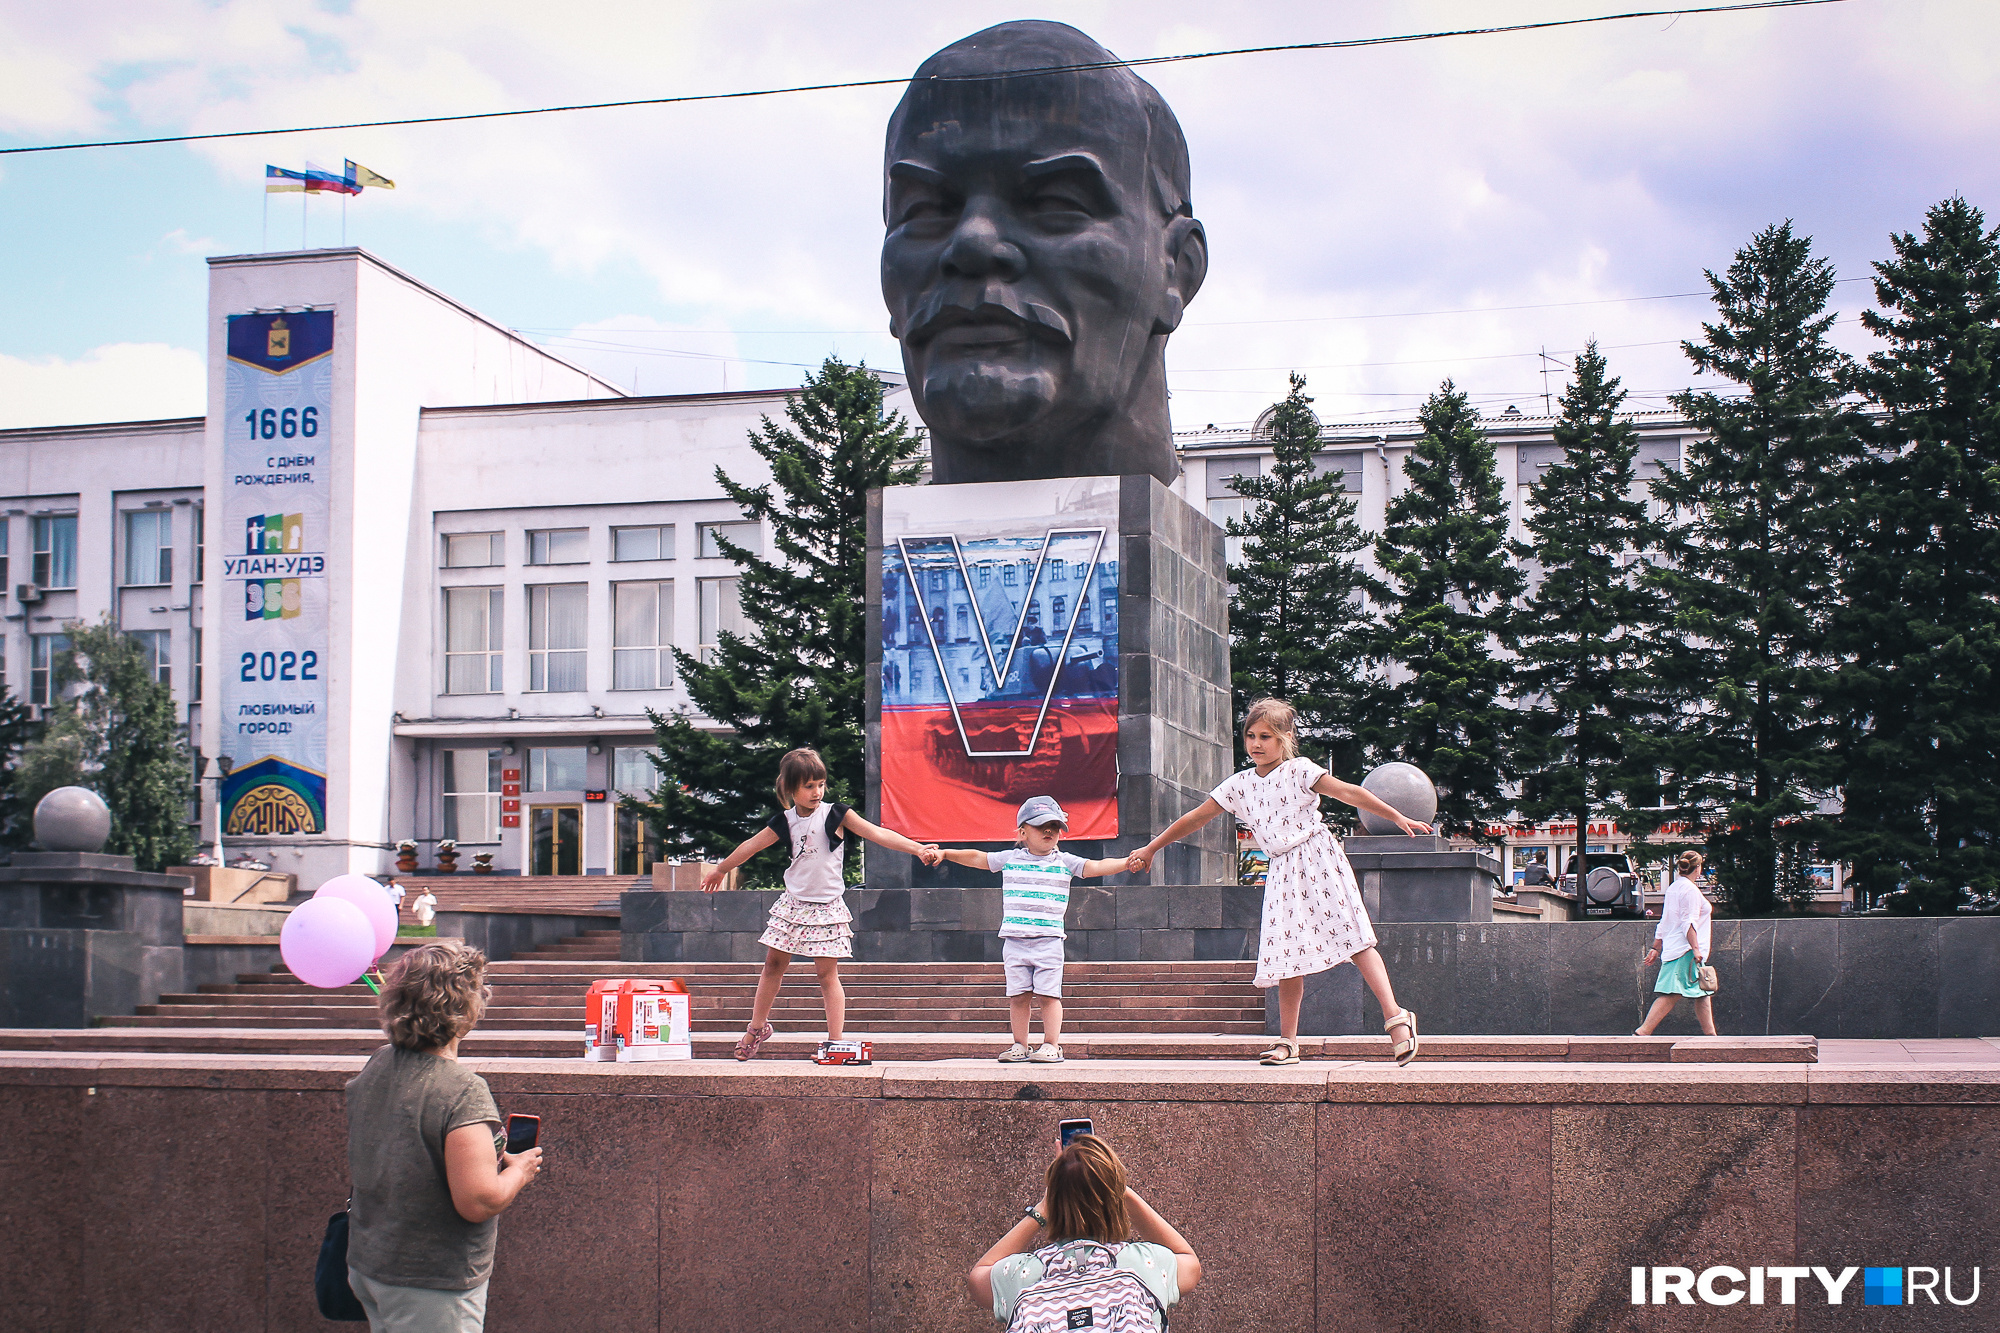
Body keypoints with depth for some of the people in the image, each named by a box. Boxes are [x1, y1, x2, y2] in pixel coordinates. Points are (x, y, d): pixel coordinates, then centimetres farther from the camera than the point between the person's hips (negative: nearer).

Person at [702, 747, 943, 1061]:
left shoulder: (835, 814, -8)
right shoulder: (785, 821, 3)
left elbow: (878, 834, -13)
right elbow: (752, 845, 17)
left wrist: (918, 849, -23)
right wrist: (720, 869, 29)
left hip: (827, 908, -4)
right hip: (794, 903, 4)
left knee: (828, 973, -7)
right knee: (773, 964, 9)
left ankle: (835, 1041, -5)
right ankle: (757, 1028, 25)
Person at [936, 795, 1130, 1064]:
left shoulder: (1064, 862, 6)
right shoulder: (1010, 859, 9)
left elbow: (1096, 867, -1)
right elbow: (977, 858, 17)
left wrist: (1128, 862, -14)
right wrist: (944, 854, 14)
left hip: (1049, 939, -2)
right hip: (1015, 939, 2)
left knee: (1049, 994, -4)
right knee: (1018, 995, 3)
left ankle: (1051, 1045, 2)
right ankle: (1020, 1045, 11)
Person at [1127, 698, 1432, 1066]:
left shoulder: (1299, 771, -2)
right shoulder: (1240, 784, 12)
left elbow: (1349, 793, -10)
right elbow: (1195, 818, 17)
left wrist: (1397, 817, -18)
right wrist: (1151, 849, 20)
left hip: (1318, 857, -4)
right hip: (1282, 873, 5)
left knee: (1355, 938, -12)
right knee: (1287, 955, 1)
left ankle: (1395, 1016, -12)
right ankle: (1288, 1043, 9)